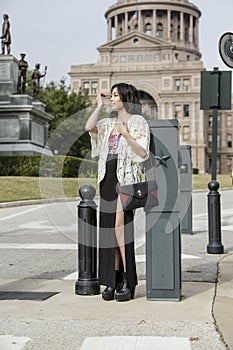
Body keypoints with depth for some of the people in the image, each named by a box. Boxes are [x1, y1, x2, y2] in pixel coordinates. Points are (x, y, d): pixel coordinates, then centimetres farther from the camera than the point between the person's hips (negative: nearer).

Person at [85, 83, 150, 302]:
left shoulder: (137, 122, 1)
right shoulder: (109, 123, 18)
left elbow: (143, 153, -7)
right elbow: (89, 127, -2)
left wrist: (127, 135, -19)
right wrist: (99, 106, 8)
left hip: (126, 177, -6)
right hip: (108, 178, 7)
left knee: (120, 225, -15)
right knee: (108, 228, 4)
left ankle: (128, 282, -7)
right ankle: (113, 281, 10)